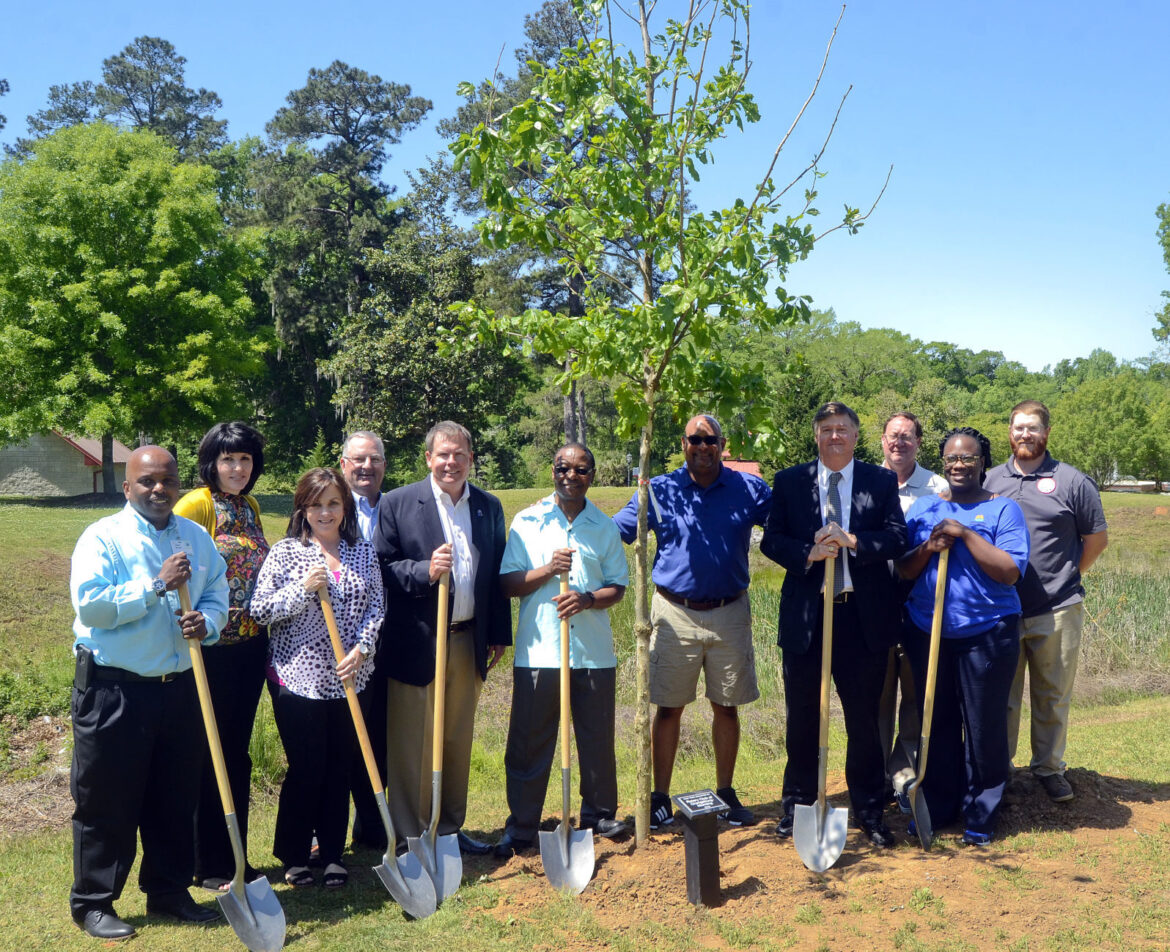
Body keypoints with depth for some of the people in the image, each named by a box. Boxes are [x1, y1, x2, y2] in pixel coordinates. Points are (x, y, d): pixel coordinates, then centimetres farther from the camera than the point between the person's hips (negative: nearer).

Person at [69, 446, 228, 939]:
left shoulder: (196, 537, 8)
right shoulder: (103, 537, -8)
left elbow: (217, 593, 12)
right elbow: (90, 604, -19)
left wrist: (207, 622, -9)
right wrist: (157, 586, -21)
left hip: (179, 687, 5)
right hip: (113, 690, -5)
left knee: (176, 798, 14)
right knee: (106, 801, 6)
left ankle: (168, 890, 30)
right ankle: (92, 902, 22)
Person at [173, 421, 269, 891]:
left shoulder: (250, 507, 11)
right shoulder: (196, 504, -10)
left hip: (250, 645, 7)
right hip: (212, 646, -7)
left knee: (237, 752, 14)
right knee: (210, 754, 4)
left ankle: (236, 858, 26)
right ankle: (208, 865, 17)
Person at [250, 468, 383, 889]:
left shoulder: (364, 552, 7)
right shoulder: (284, 552, -2)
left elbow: (376, 607, 4)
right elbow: (259, 610, -6)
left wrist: (361, 649, -10)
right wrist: (303, 588, -18)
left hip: (349, 677, 3)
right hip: (298, 676, -3)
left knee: (339, 767, 10)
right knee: (306, 768, 2)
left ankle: (333, 854, 24)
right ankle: (294, 856, 21)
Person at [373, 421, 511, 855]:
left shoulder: (489, 506, 9)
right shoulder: (398, 503, -3)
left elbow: (497, 575, 12)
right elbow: (380, 568, -6)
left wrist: (498, 634, 11)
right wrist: (425, 571, -22)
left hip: (468, 641, 4)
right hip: (417, 643, -4)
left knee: (459, 741, 14)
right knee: (412, 745, 3)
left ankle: (450, 827, 29)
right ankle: (409, 835, 16)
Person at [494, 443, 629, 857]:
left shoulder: (605, 527, 8)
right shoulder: (527, 521, 4)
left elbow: (617, 586, 9)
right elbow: (507, 583, 1)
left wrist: (587, 599, -12)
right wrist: (549, 569, -15)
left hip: (593, 651, 2)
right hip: (538, 649, -1)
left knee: (598, 739, 9)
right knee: (529, 742, 3)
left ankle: (599, 814, 27)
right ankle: (521, 827, 14)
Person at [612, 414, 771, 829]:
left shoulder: (749, 490, 3)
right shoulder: (660, 491, 1)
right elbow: (612, 533, 3)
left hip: (729, 613, 1)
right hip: (674, 613, -1)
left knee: (727, 706, 11)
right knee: (668, 707, 4)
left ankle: (725, 795, 26)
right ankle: (660, 799, 16)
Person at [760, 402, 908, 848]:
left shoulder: (881, 481, 4)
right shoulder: (789, 481, 5)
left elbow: (898, 537, -5)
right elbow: (771, 540, 1)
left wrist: (853, 540, -21)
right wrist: (808, 554, -16)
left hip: (864, 616, 0)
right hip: (804, 615, 1)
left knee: (864, 718, 10)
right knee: (802, 718, 10)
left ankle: (869, 811, 24)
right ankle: (797, 806, 26)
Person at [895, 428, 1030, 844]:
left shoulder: (1003, 509, -2)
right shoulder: (923, 508, 9)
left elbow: (1010, 571, -13)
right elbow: (903, 570, 6)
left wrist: (965, 535, -17)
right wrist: (928, 548, -12)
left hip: (986, 634, -3)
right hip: (927, 633, 4)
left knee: (984, 728, 4)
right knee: (936, 724, 12)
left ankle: (980, 818, 19)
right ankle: (937, 808, 27)